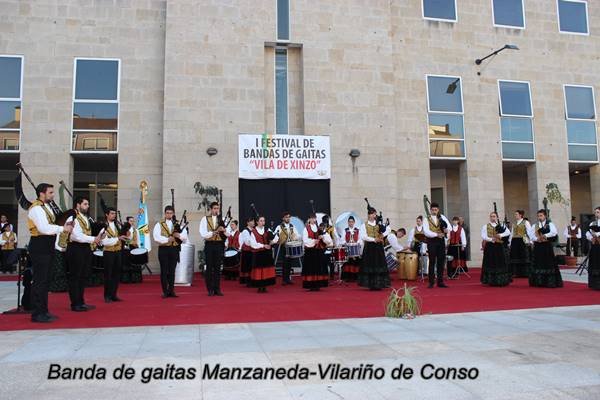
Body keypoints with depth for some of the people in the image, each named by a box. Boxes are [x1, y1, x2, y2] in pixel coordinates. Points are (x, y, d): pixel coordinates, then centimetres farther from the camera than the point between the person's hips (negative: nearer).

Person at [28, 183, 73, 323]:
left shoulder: (46, 207, 17)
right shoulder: (36, 208, -13)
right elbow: (44, 228, -24)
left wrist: (64, 226, 2)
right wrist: (63, 228, -15)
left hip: (47, 247, 10)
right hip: (39, 247, -10)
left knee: (44, 280, 14)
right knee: (39, 280, -6)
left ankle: (43, 311, 23)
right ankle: (36, 314, 1)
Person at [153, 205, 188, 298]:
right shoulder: (159, 224, 2)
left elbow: (185, 237, 3)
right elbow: (156, 237, -12)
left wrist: (179, 235, -17)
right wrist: (167, 239, -21)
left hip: (174, 249, 2)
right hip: (163, 249, -2)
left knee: (172, 271, 7)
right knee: (164, 271, 1)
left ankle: (171, 291, 14)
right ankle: (165, 292, 8)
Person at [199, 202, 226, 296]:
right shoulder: (205, 219, 2)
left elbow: (228, 234, 1)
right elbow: (203, 234, -8)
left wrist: (224, 230, -20)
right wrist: (214, 232, -18)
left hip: (219, 245, 2)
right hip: (209, 245, -1)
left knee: (218, 267, 5)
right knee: (209, 267, 3)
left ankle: (217, 289, 12)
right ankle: (210, 289, 10)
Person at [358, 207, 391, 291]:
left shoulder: (379, 223, 10)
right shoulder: (364, 225, 0)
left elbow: (389, 229, 4)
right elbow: (363, 237, -10)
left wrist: (383, 235, -14)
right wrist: (374, 239, -18)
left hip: (378, 247, 2)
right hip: (369, 247, -2)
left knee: (379, 265, 0)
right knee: (369, 265, -2)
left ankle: (379, 284, 6)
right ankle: (371, 284, 6)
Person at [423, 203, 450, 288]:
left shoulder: (442, 218, 9)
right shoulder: (427, 220, 0)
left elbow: (448, 225, -4)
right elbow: (426, 232, -12)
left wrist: (446, 229, -27)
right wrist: (436, 234, -25)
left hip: (441, 241, 3)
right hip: (431, 241, -3)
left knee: (441, 262, 5)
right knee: (432, 262, -2)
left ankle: (440, 281, 12)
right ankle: (431, 282, 3)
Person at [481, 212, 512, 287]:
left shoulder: (501, 225, 10)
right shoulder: (485, 226, 4)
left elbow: (508, 232, -1)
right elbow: (483, 236, -6)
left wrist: (501, 235, -16)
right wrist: (491, 239, -19)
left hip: (499, 247, 1)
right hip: (489, 246, -1)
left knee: (500, 263, 1)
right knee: (491, 264, -1)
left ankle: (501, 280, 9)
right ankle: (491, 281, 5)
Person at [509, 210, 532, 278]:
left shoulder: (526, 222, -1)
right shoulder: (514, 224, 16)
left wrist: (528, 241, -14)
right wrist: (510, 242, 12)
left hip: (523, 241, -6)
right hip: (515, 242, 6)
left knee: (524, 257, -3)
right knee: (516, 257, 5)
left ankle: (525, 273, 3)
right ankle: (517, 273, 11)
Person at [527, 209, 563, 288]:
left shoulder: (550, 224, 1)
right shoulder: (535, 226, 11)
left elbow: (554, 232, -17)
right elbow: (530, 234, -1)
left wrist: (545, 236, -19)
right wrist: (537, 239, -16)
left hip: (547, 247, -3)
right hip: (538, 247, 3)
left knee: (549, 263, -4)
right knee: (538, 263, 5)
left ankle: (550, 282, 2)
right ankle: (538, 282, 12)